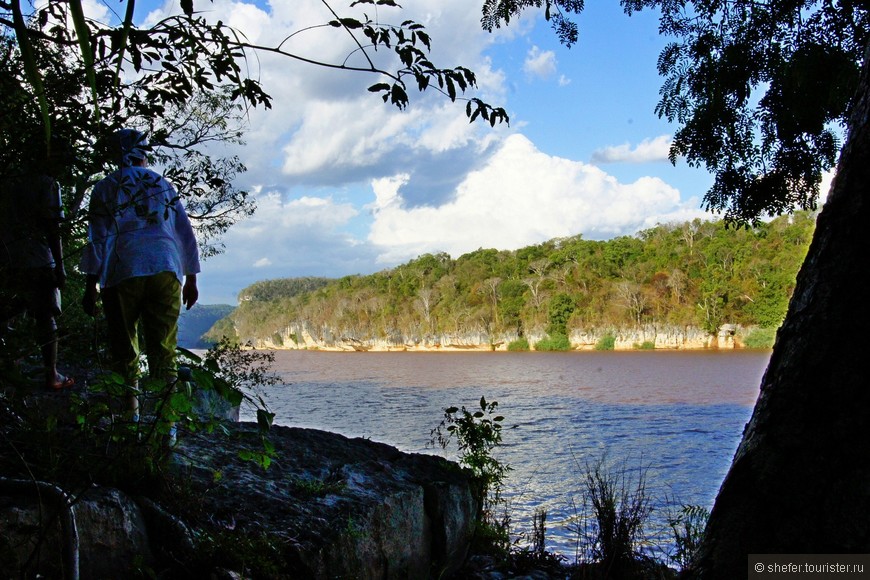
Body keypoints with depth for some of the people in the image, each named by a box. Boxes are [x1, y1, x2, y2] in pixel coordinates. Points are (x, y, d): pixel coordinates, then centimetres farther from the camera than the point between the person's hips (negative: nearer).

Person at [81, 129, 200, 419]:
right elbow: (185, 234, 14)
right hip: (166, 272, 2)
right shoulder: (164, 185, 14)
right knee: (163, 348, 2)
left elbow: (98, 239, 1)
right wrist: (191, 280, 19)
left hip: (123, 274, -1)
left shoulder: (106, 188, 7)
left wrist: (90, 286, 3)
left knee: (124, 347, 9)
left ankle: (130, 413, 7)